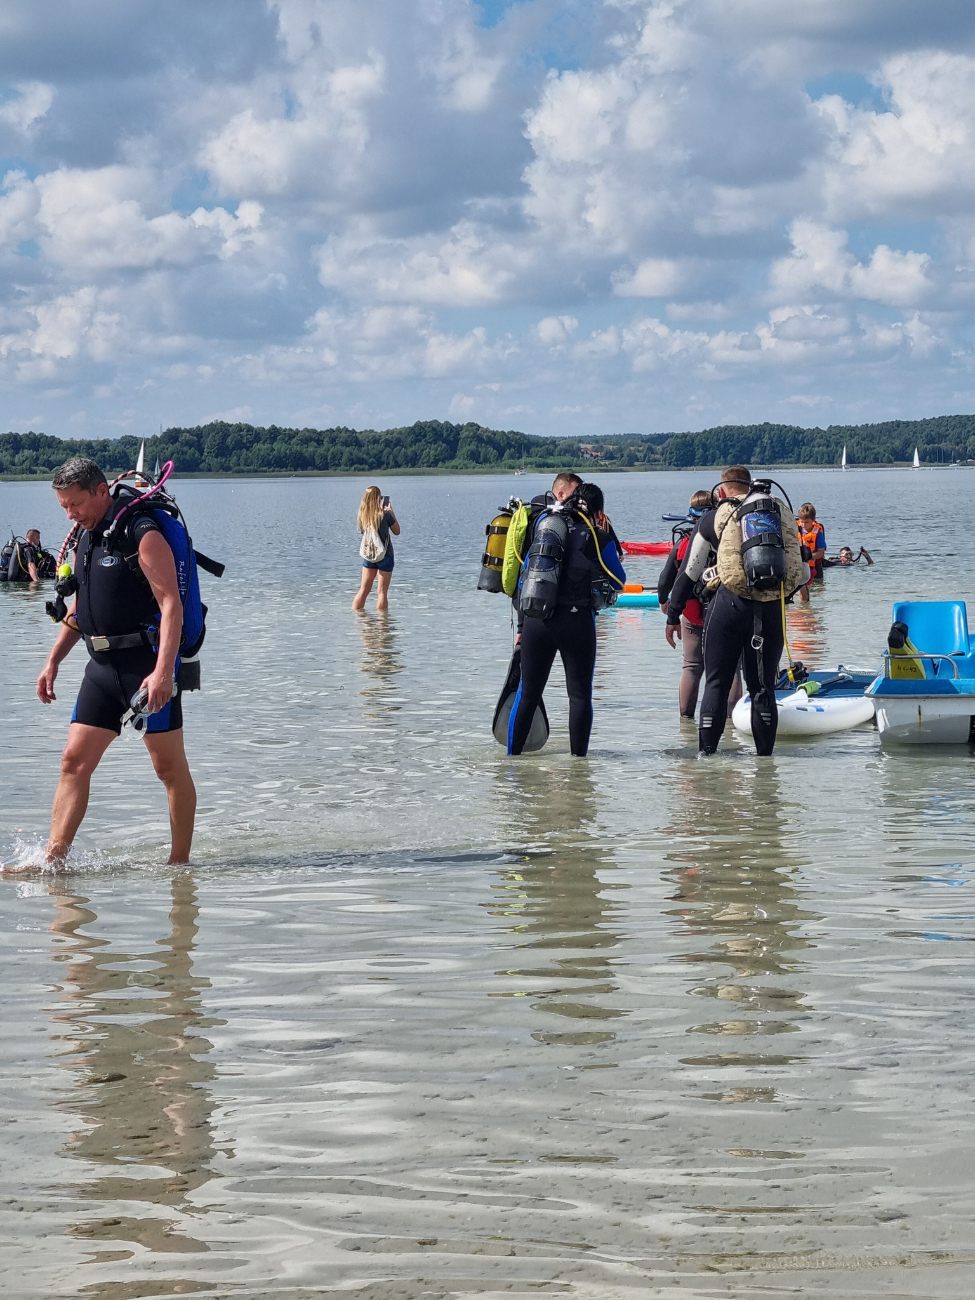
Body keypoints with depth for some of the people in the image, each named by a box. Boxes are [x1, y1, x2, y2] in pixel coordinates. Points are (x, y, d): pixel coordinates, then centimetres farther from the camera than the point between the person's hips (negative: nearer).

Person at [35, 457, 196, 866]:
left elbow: (171, 603, -19)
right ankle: (53, 859, -2)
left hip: (148, 664, -8)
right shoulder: (84, 538, 14)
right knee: (74, 760, 0)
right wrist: (53, 661, 18)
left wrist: (163, 671, -28)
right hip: (102, 664, 8)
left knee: (170, 767, 1)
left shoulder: (143, 536, -13)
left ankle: (180, 862, 10)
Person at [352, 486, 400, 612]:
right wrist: (391, 512, 4)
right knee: (382, 592, 0)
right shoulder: (385, 515, -15)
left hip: (368, 556, 4)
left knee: (363, 589, 12)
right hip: (385, 556, -4)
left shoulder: (362, 515, -3)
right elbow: (397, 532, -1)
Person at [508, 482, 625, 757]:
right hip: (576, 621, -4)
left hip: (535, 619, 4)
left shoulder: (543, 525, 9)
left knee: (527, 693, 12)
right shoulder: (598, 539, -2)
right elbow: (619, 583, 11)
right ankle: (578, 758, 4)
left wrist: (522, 625, 19)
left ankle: (511, 756, 16)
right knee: (580, 694, 6)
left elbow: (524, 576, 13)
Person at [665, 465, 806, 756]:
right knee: (763, 687, 9)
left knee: (716, 683, 6)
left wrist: (673, 616, 15)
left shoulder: (713, 519, 7)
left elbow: (688, 572, 8)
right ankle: (765, 755, 9)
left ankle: (706, 754, 3)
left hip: (729, 605, -2)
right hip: (771, 610, 2)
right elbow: (803, 574, 17)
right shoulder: (781, 515, 13)